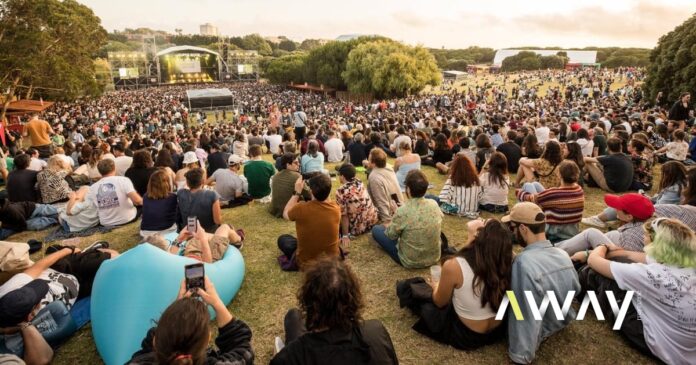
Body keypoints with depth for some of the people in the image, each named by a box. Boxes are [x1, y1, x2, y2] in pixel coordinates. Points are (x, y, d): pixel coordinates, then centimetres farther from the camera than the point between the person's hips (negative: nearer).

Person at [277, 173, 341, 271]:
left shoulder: (301, 208, -28)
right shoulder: (336, 208, -19)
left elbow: (285, 214, -3)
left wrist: (297, 193, 0)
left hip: (307, 263, -2)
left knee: (282, 239, 24)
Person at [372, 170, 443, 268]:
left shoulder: (403, 211, -28)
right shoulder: (434, 204, -13)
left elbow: (391, 235, -11)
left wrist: (388, 226, 14)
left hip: (411, 262, -6)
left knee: (376, 229, 9)